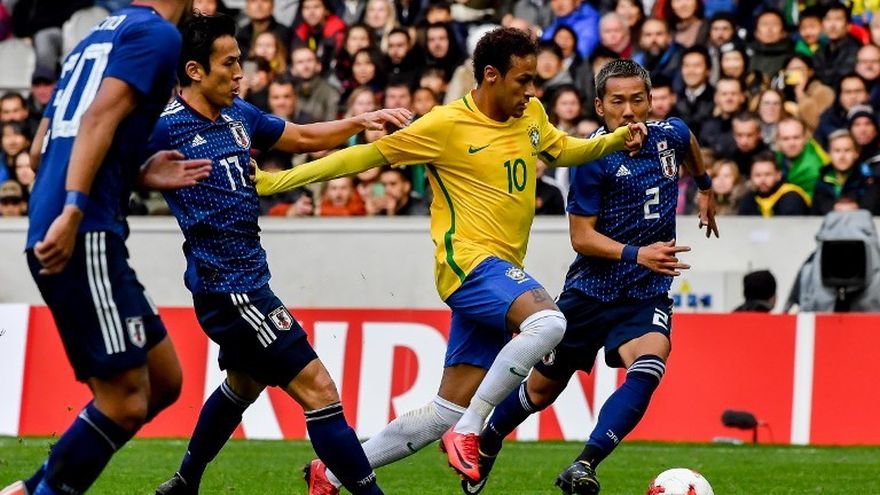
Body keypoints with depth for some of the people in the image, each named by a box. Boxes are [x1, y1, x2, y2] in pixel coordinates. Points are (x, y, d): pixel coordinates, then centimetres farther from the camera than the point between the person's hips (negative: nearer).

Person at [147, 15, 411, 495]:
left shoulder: (240, 116, 9)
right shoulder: (167, 128, -14)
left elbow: (304, 137, 20)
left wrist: (360, 121, 11)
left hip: (248, 280, 10)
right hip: (227, 287, -10)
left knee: (245, 383, 30)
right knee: (316, 388, -12)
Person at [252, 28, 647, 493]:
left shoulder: (530, 114, 12)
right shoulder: (446, 125, -8)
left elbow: (563, 151, 32)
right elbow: (365, 155, -3)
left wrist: (619, 139, 14)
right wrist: (277, 180, -5)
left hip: (501, 274, 8)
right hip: (470, 262, -8)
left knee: (447, 412, 5)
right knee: (547, 321, -35)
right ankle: (468, 432, -24)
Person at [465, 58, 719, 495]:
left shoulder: (671, 135, -2)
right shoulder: (593, 156, -16)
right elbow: (582, 237, -16)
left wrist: (705, 189, 38)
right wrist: (636, 254, -29)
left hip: (647, 294, 2)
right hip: (591, 290, -2)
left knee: (648, 366, -29)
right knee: (542, 389, 12)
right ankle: (484, 443, 42)